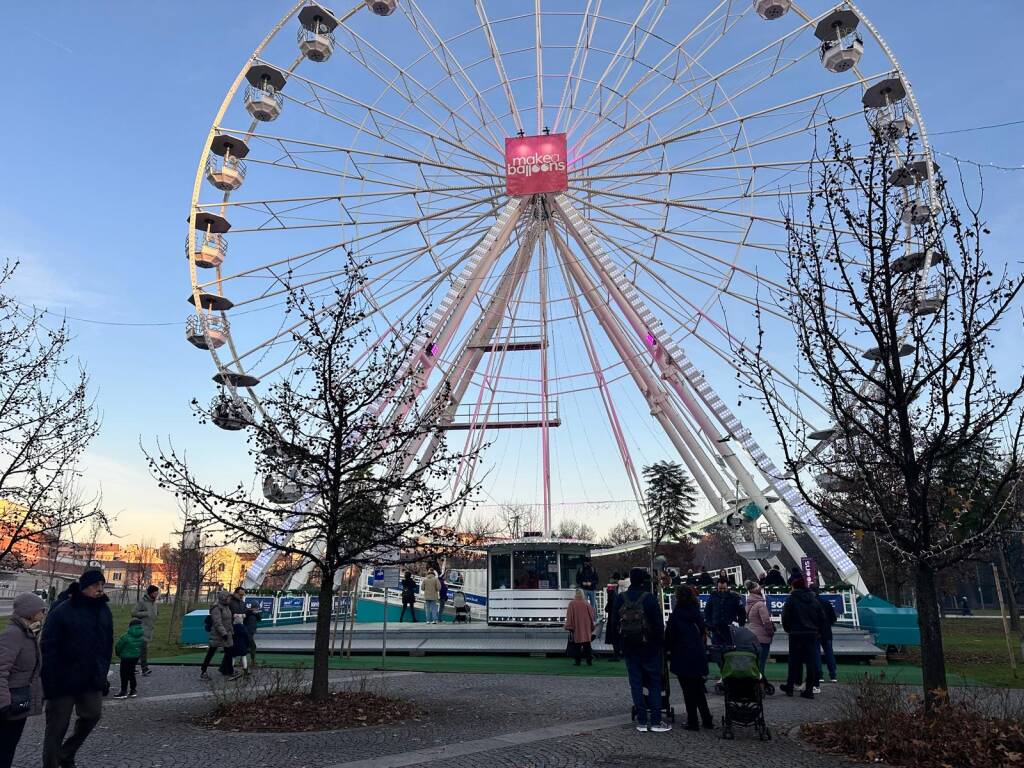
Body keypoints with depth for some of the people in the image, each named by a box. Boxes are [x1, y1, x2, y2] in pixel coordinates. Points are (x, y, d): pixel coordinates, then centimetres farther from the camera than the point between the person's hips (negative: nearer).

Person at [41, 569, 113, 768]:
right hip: (64, 679, -5)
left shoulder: (103, 610, 5)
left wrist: (102, 674, 9)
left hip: (91, 680, 5)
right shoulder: (62, 611, -14)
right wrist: (50, 682, -17)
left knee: (93, 715, 4)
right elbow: (48, 647, -14)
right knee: (57, 725, 5)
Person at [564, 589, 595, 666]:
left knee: (576, 646, 7)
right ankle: (589, 660, 8)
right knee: (587, 645, 10)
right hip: (586, 628, 2)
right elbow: (591, 615, 4)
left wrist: (570, 627, 2)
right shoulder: (586, 603, -2)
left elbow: (569, 616, -5)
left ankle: (577, 661, 5)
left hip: (576, 628, -1)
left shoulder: (572, 603, -6)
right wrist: (592, 627, 15)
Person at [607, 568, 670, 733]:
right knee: (655, 682, 6)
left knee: (635, 682, 9)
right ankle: (655, 721, 4)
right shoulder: (649, 598, -13)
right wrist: (661, 642, 0)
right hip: (649, 645, -4)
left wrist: (620, 642, 12)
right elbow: (658, 623, -12)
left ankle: (642, 721, 11)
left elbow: (614, 622, 5)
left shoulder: (620, 598, 0)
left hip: (628, 646, 4)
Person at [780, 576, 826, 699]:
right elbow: (822, 617, 7)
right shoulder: (814, 599, 6)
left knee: (794, 661, 7)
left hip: (796, 634, -3)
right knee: (810, 661, 6)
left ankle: (790, 687, 15)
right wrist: (819, 631, 15)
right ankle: (809, 689, 6)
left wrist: (788, 629, 7)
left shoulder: (791, 599, -8)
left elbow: (785, 617, -9)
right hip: (812, 634, 3)